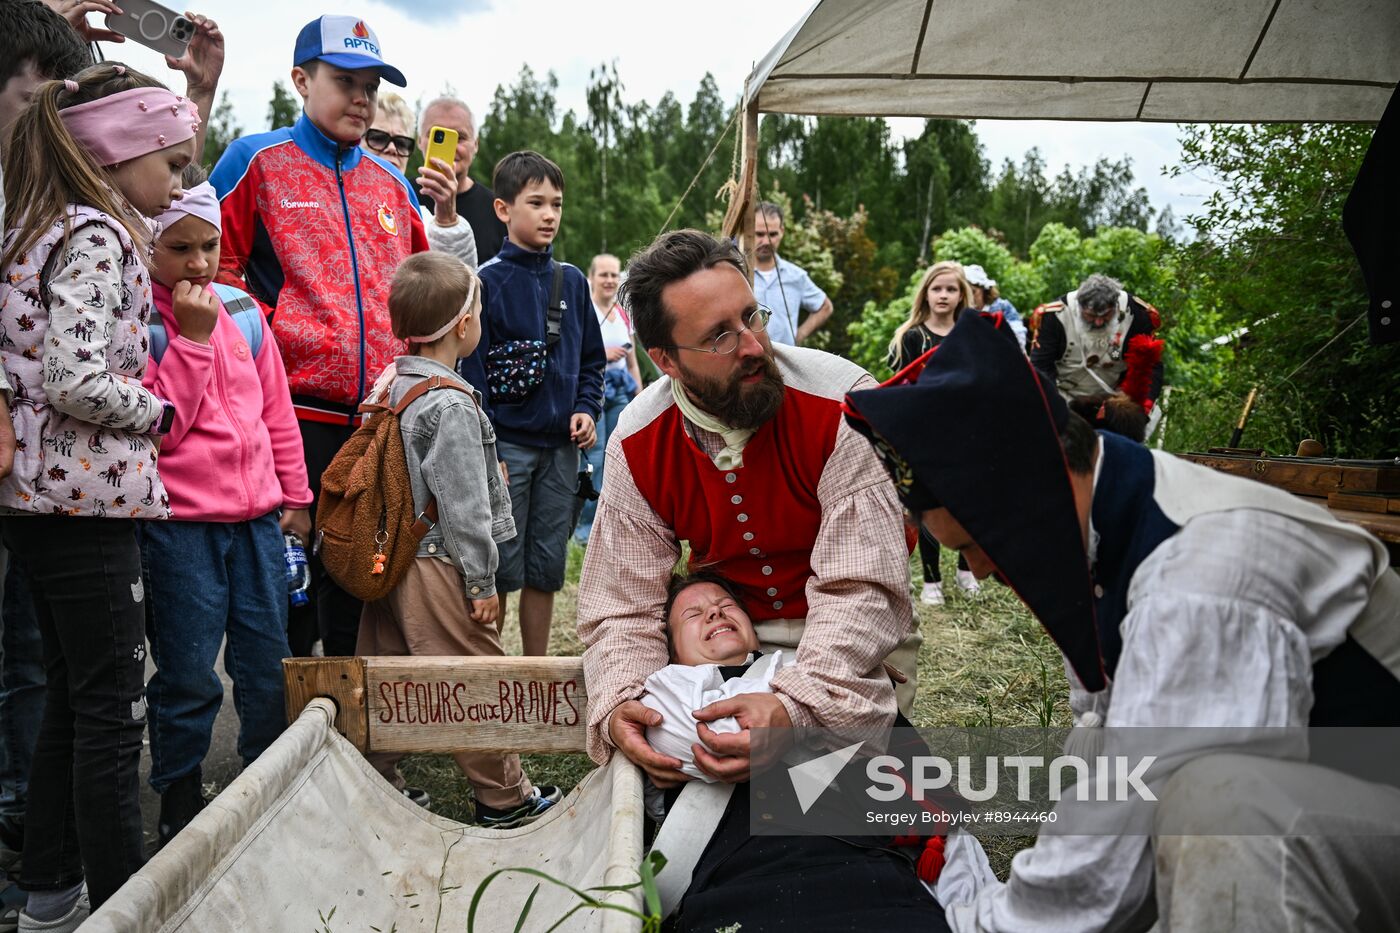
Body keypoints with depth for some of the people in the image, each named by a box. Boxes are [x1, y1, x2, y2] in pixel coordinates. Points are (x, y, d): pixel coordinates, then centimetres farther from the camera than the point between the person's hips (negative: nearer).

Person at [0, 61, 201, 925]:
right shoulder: (96, 237, -13)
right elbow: (77, 381, -23)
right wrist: (159, 411, -7)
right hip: (87, 497, -10)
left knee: (73, 699, 17)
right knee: (114, 712, -1)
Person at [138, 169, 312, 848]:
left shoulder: (243, 312, 9)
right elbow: (155, 426, -15)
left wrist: (295, 497, 15)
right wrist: (192, 334, -16)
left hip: (259, 517, 5)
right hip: (179, 522, -4)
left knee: (270, 666, 11)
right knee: (187, 678, 3)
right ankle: (180, 809, 22)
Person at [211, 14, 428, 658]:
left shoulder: (391, 184, 17)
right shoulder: (257, 160, 3)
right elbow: (211, 266, -1)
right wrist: (267, 331, -11)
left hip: (381, 411, 5)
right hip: (295, 404, -4)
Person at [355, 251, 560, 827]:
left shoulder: (388, 386, 7)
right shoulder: (451, 406, -19)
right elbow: (464, 505, -19)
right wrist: (482, 581, -12)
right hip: (438, 568, -9)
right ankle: (503, 799, 14)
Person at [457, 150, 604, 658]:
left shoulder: (572, 281, 8)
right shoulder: (488, 282, -6)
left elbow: (591, 359, 16)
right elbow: (473, 370, -8)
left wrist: (586, 409, -1)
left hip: (560, 445, 5)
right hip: (506, 443, -4)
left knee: (546, 568, 12)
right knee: (500, 569, 2)